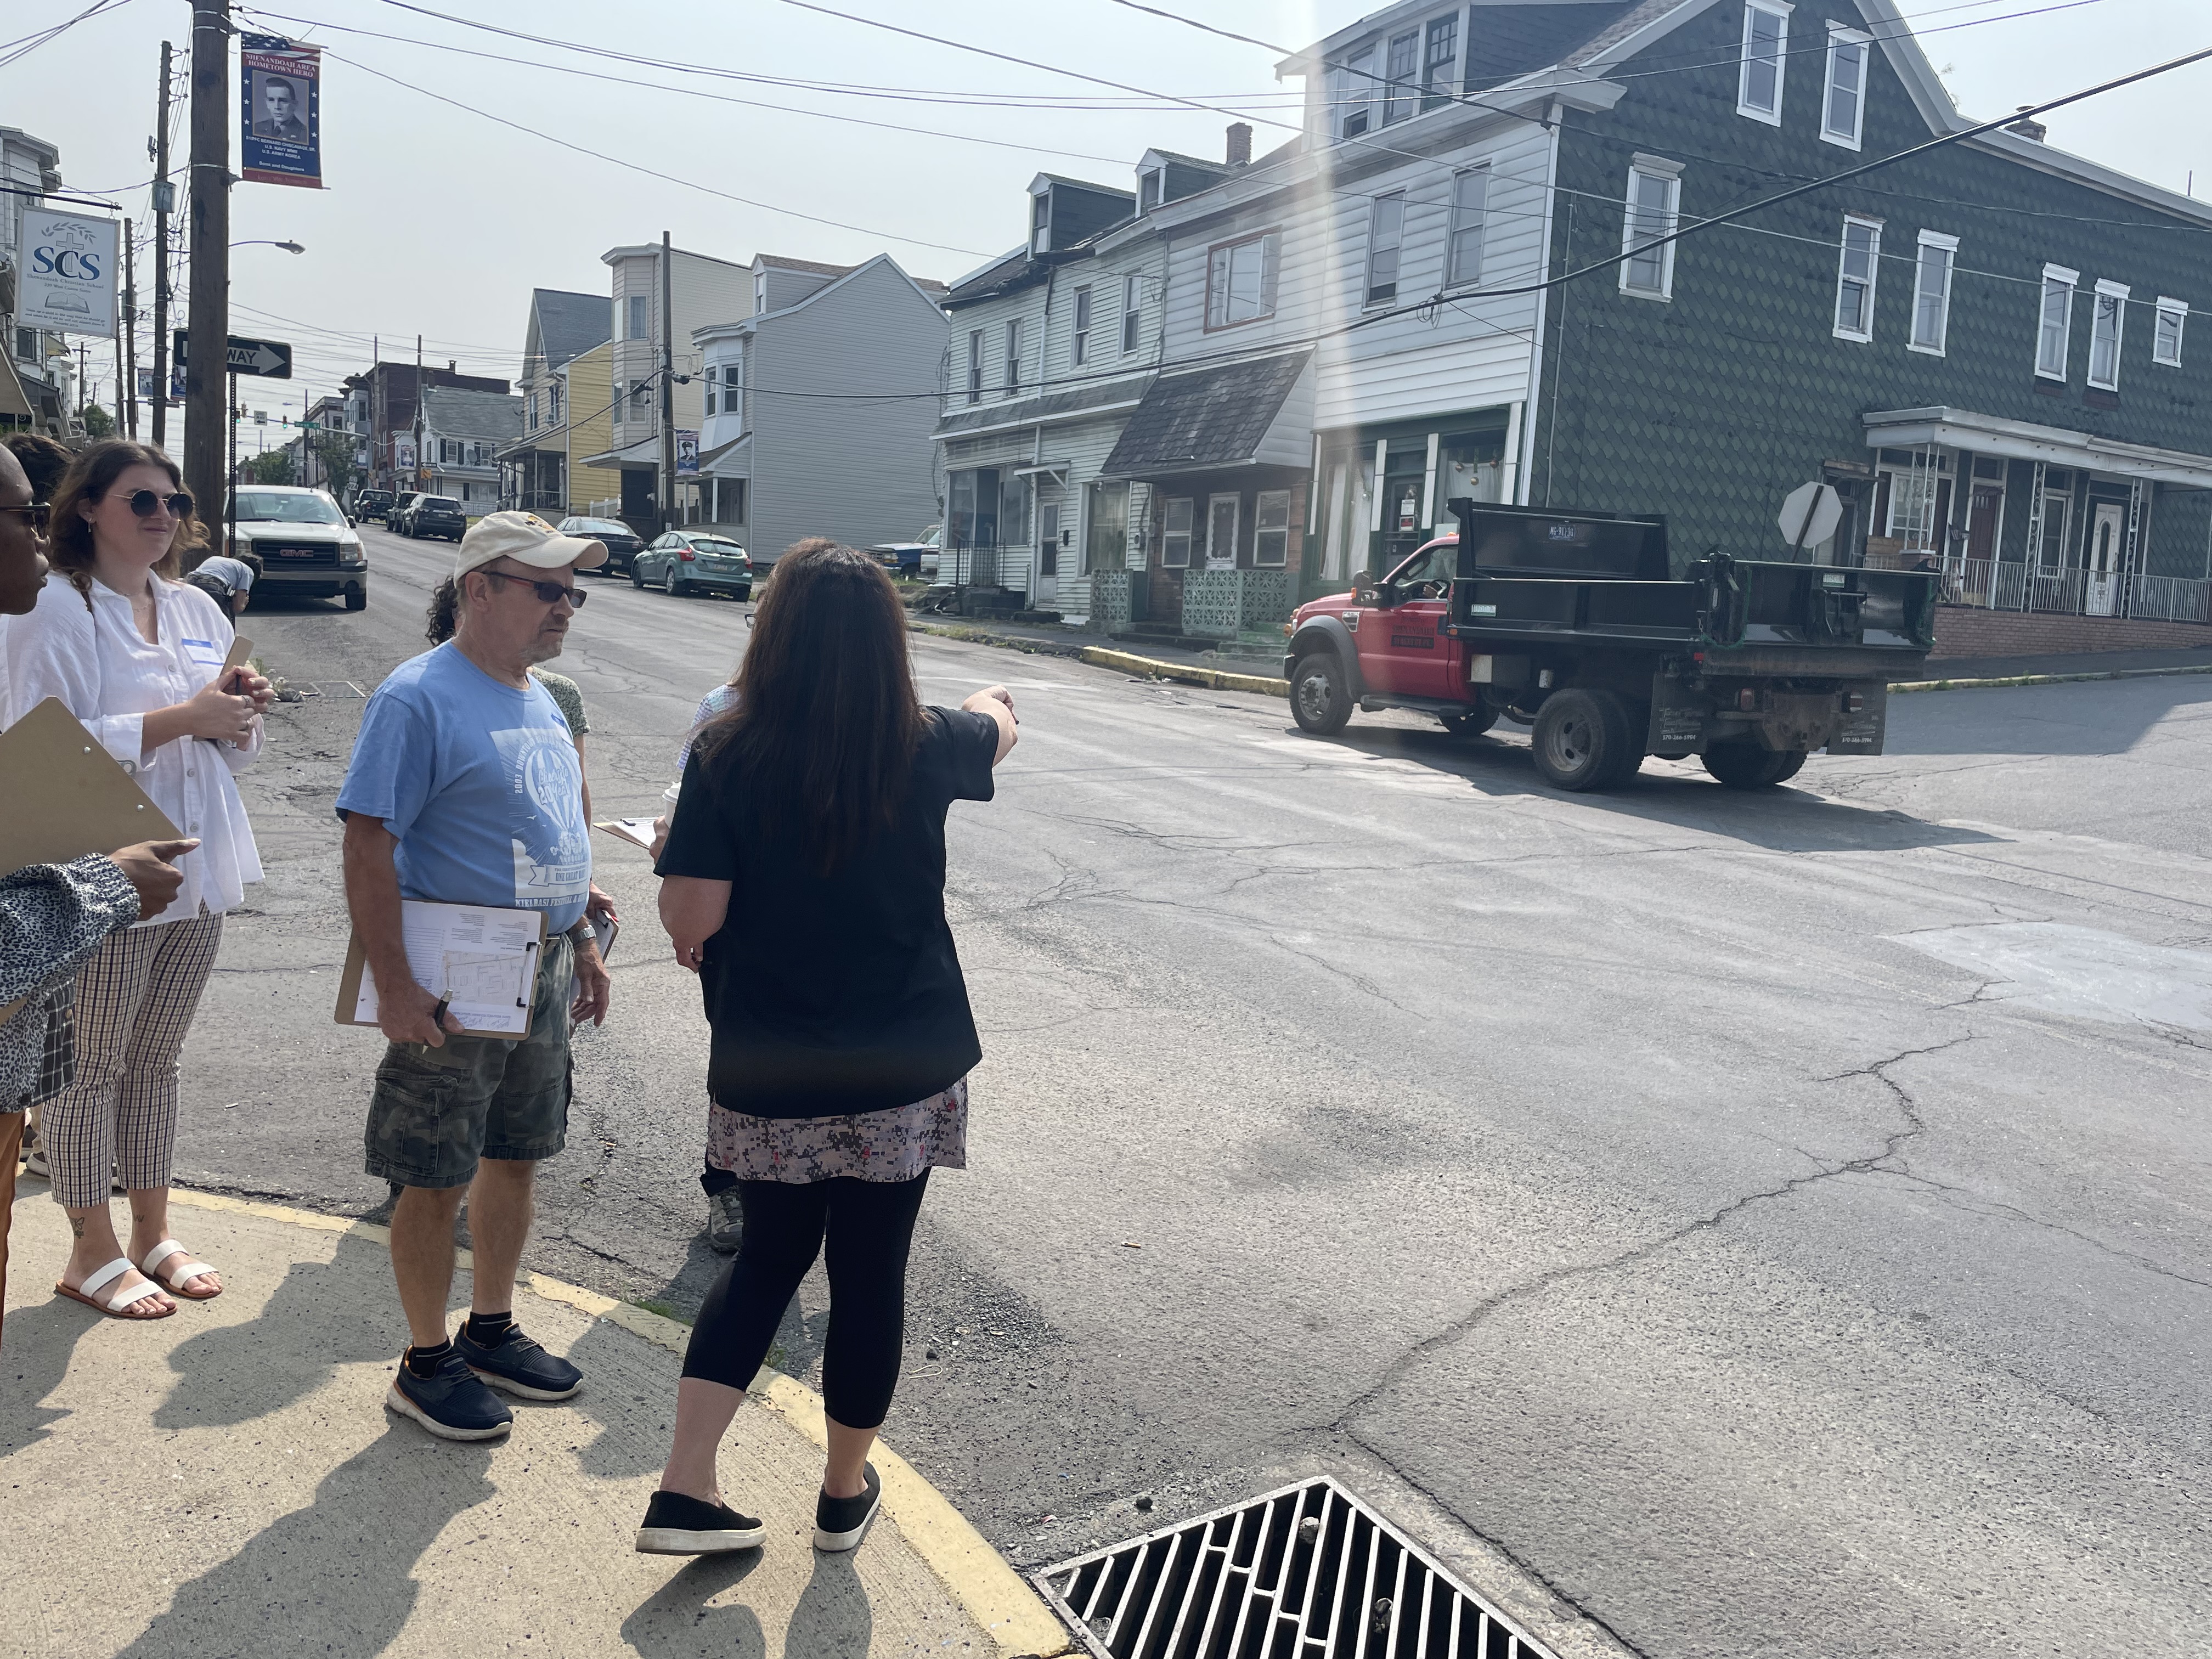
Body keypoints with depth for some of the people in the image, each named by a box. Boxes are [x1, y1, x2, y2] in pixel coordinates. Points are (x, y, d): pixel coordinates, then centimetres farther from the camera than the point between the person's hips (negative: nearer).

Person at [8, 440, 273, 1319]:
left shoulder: (197, 611, 12)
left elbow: (236, 749, 16)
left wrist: (239, 710, -7)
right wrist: (184, 718, -20)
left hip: (197, 872, 6)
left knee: (156, 1060, 16)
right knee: (90, 1069, 4)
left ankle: (152, 1233, 27)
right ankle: (92, 1253, 18)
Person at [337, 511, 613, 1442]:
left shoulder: (539, 698, 11)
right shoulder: (419, 696, -14)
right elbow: (369, 844, -19)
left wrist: (581, 944, 18)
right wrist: (393, 985, -23)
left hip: (543, 971, 8)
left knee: (514, 1158, 18)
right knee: (437, 1182, 5)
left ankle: (492, 1331, 34)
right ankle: (426, 1364, 21)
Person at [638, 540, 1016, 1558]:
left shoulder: (726, 756, -11)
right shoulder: (925, 747, -6)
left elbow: (689, 919, -13)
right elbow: (998, 730, 17)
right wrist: (993, 700, 40)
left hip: (766, 1072, 1)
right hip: (902, 1070, 0)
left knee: (770, 1255, 22)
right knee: (870, 1274, 15)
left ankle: (684, 1490, 19)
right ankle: (845, 1494, 34)